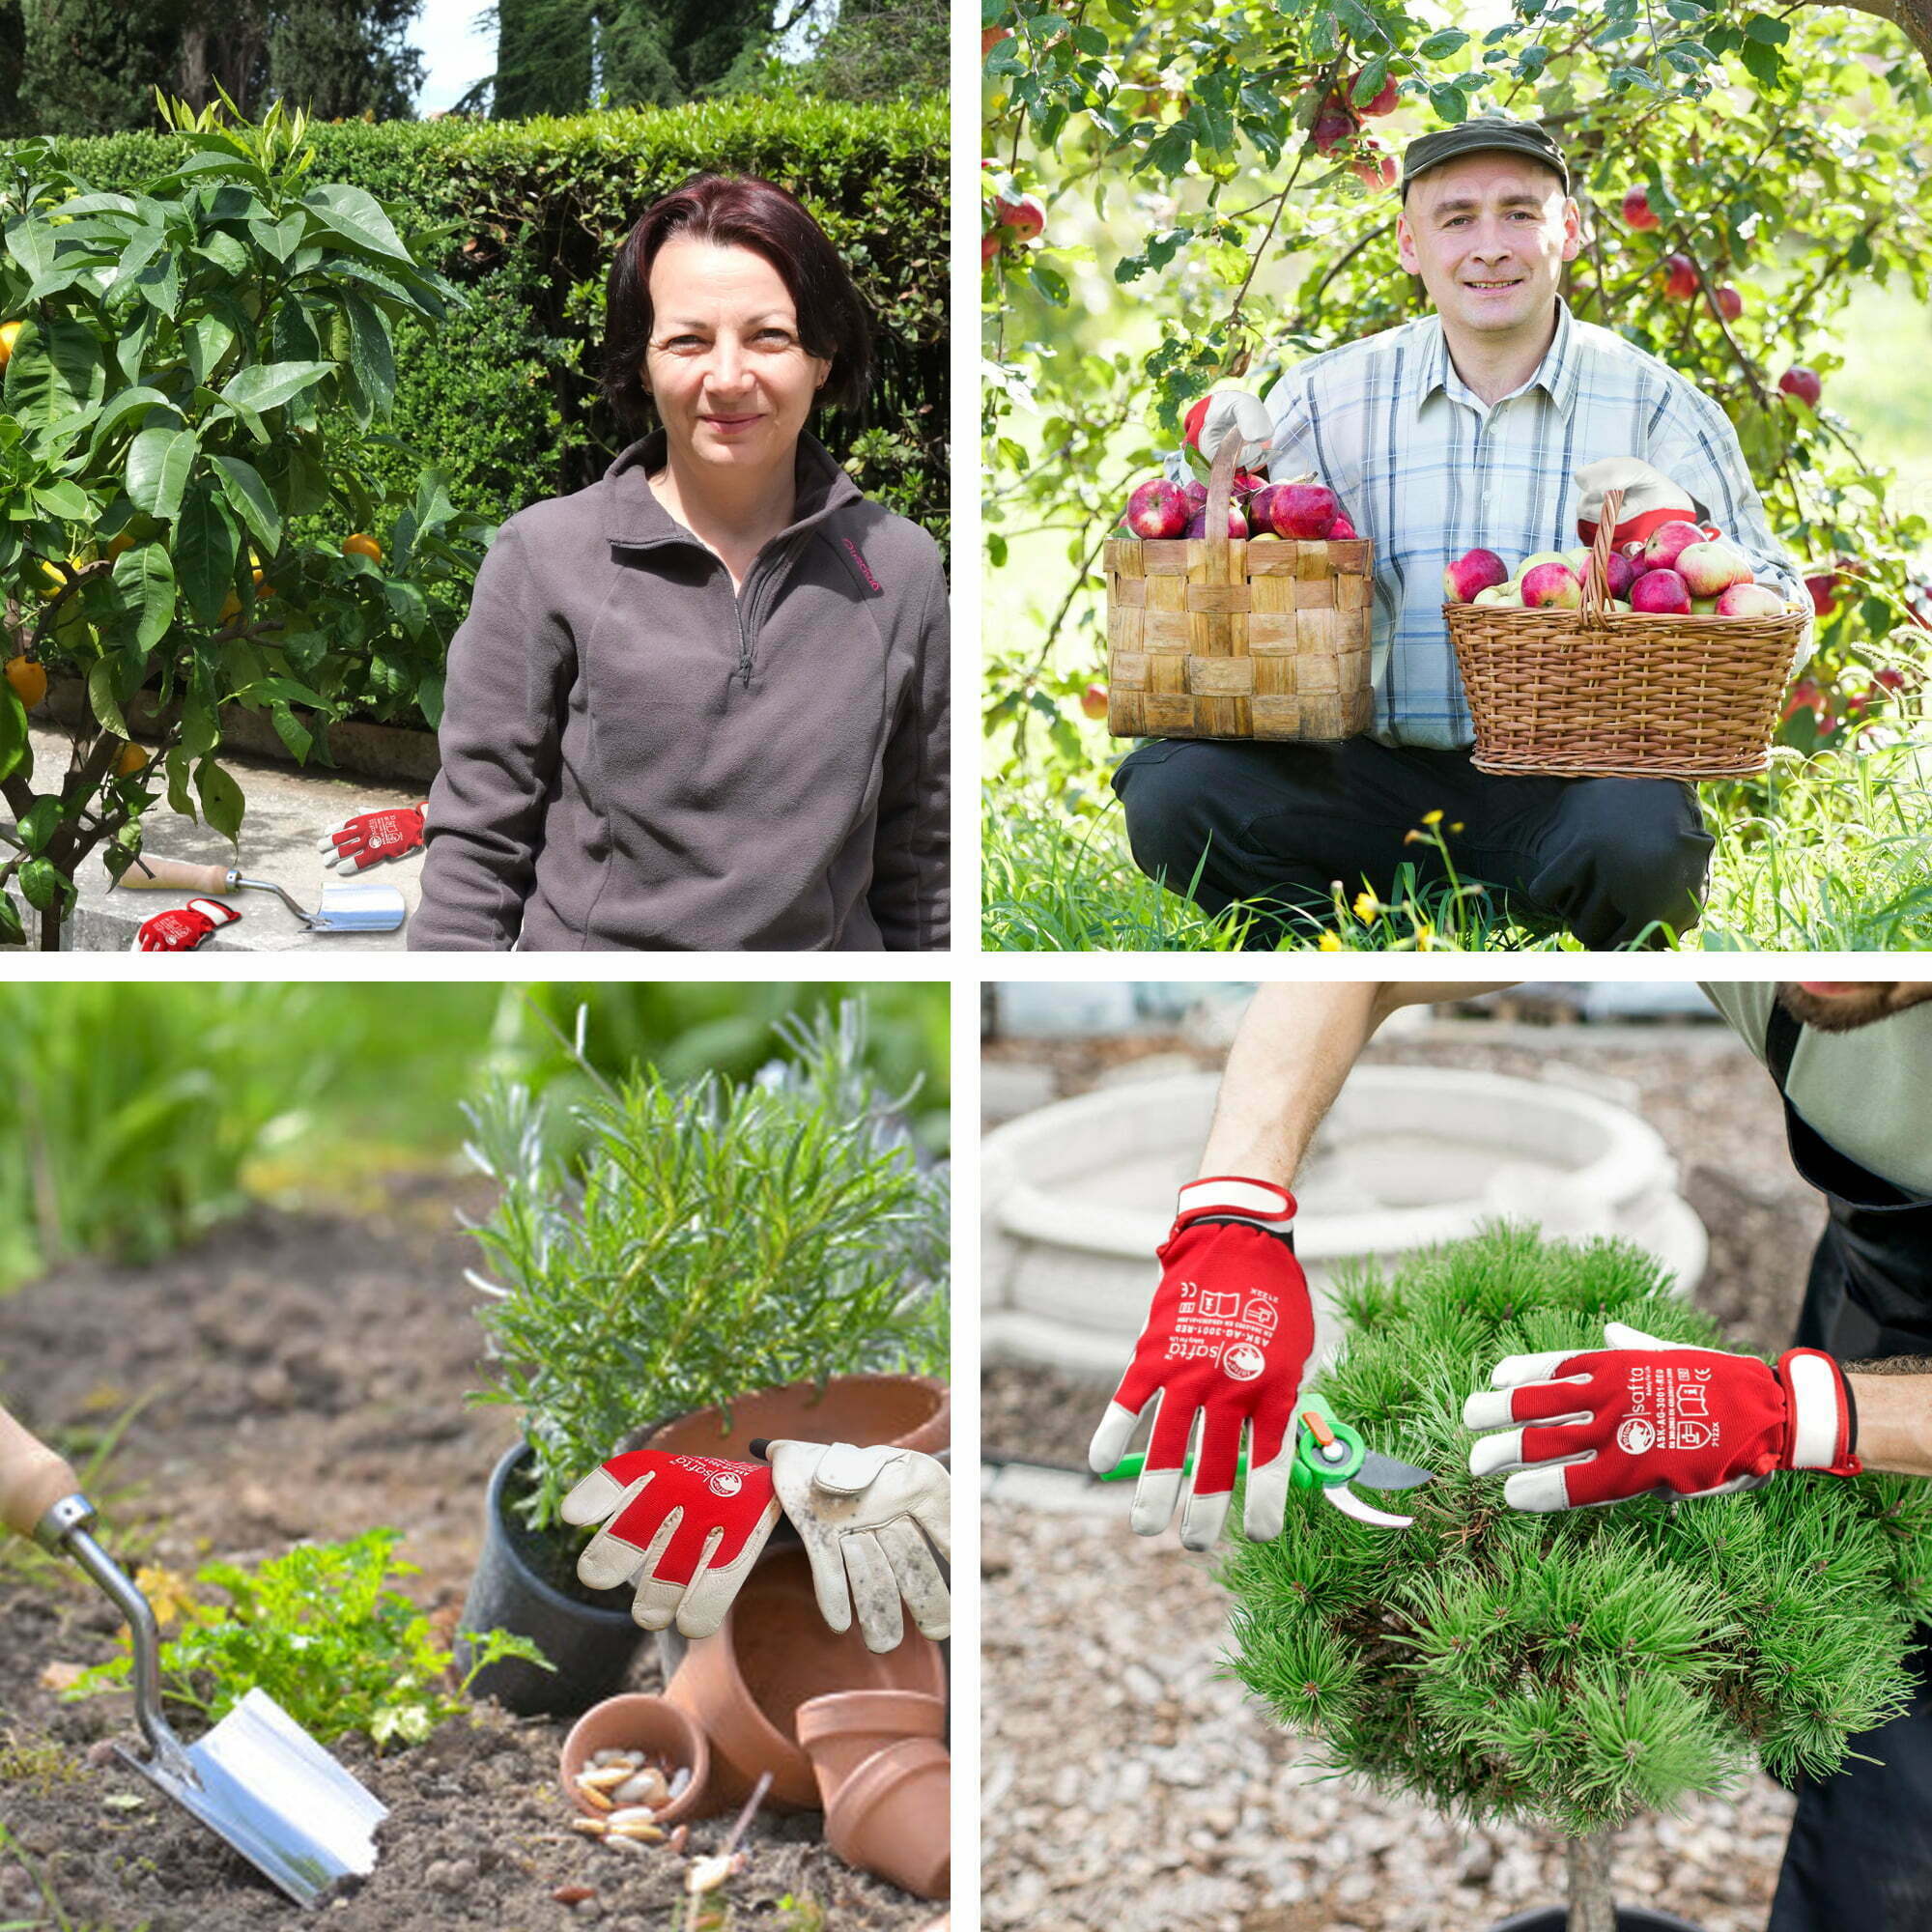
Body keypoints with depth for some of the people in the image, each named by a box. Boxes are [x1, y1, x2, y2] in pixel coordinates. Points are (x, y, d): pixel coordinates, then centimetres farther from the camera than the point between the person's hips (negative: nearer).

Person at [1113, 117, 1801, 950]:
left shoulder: (1656, 408, 4)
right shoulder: (1323, 401, 8)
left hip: (1570, 783, -1)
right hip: (1381, 780, 2)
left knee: (1639, 836, -37)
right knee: (1173, 786, -24)